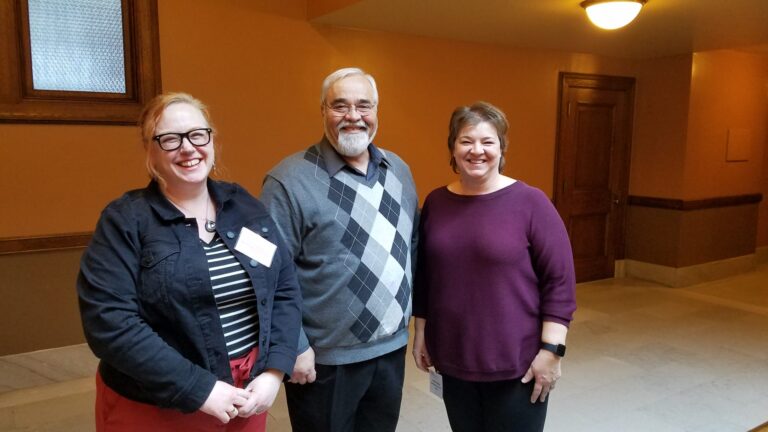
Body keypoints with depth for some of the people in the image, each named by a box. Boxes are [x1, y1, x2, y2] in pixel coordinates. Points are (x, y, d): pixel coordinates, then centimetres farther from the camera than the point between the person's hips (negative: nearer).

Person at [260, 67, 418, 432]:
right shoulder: (291, 181, -16)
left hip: (392, 348, 6)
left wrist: (413, 314, 12)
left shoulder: (399, 170, 5)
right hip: (324, 359, -5)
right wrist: (293, 346, -16)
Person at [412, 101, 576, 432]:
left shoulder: (531, 203, -10)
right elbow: (423, 276, 9)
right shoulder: (436, 202, 2)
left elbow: (559, 281, -10)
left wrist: (551, 350, -13)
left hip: (517, 363, -3)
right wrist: (421, 332, 10)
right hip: (452, 359, 4)